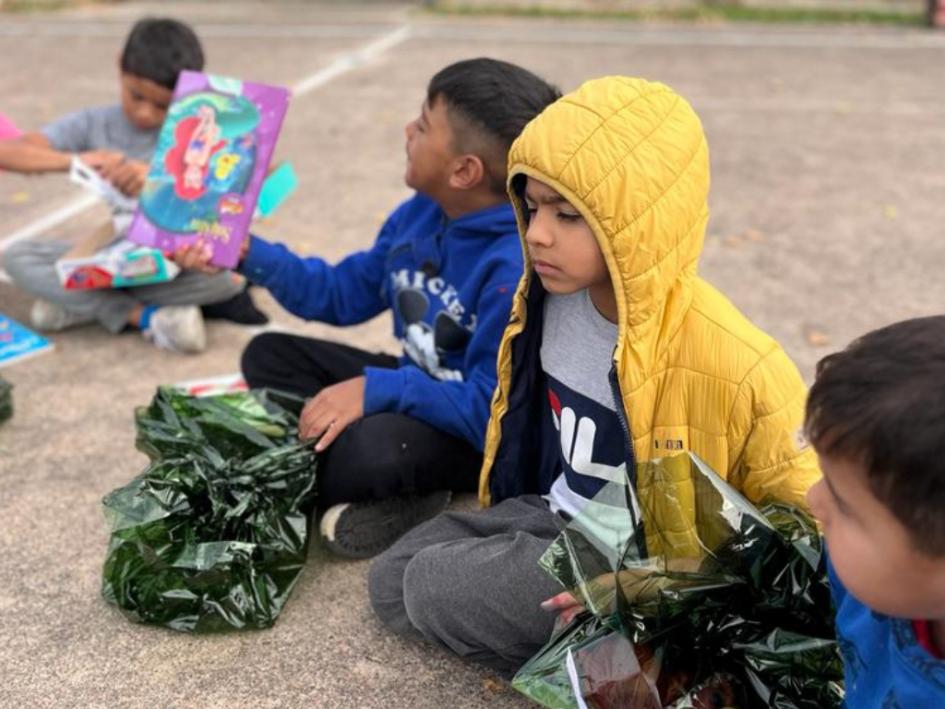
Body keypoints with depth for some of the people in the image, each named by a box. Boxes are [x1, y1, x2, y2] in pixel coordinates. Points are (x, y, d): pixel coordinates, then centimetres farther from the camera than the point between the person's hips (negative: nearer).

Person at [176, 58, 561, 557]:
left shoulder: (519, 267, -29)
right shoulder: (420, 214, -3)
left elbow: (489, 410, -30)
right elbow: (344, 294, 9)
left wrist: (376, 389, -30)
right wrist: (249, 255, 0)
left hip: (481, 435, -9)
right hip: (415, 390, 9)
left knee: (377, 449, -39)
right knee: (268, 355, 4)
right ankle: (393, 493, -11)